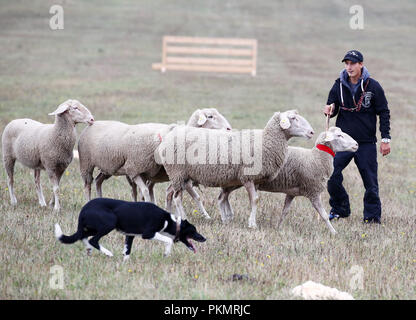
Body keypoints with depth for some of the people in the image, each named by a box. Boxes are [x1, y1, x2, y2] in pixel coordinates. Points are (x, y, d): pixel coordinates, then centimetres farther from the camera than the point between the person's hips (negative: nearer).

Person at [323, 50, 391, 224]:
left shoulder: (373, 87, -4)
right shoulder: (339, 86, 3)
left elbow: (384, 113, 1)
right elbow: (332, 109, 13)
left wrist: (385, 139, -2)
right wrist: (330, 110, -12)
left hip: (366, 143, -2)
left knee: (370, 181, 1)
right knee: (332, 176, -6)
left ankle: (372, 215, 15)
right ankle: (340, 209, 13)